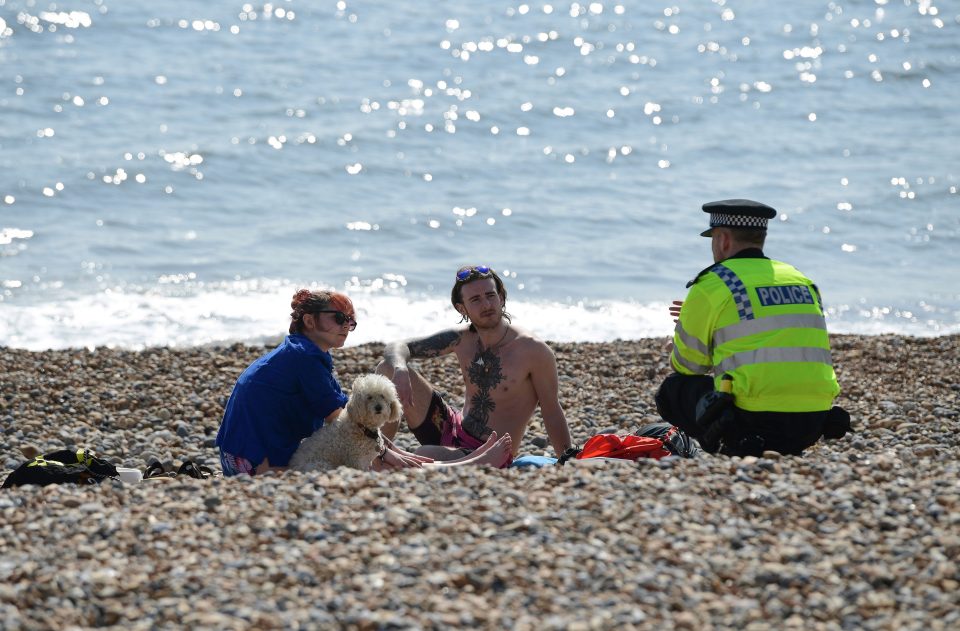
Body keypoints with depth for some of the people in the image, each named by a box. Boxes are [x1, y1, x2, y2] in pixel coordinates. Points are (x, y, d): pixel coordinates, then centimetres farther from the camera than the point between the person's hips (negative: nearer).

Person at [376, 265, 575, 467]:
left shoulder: (534, 352, -15)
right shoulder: (461, 339, 0)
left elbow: (553, 414, -8)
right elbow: (397, 347, 2)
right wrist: (399, 369, -23)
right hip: (452, 430, 6)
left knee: (423, 456, -36)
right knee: (388, 370, -3)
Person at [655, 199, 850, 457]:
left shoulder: (711, 285, -1)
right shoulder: (803, 282, 18)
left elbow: (688, 366, 10)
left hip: (755, 422, -6)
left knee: (672, 390, 17)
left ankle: (736, 446, -4)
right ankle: (783, 452, 11)